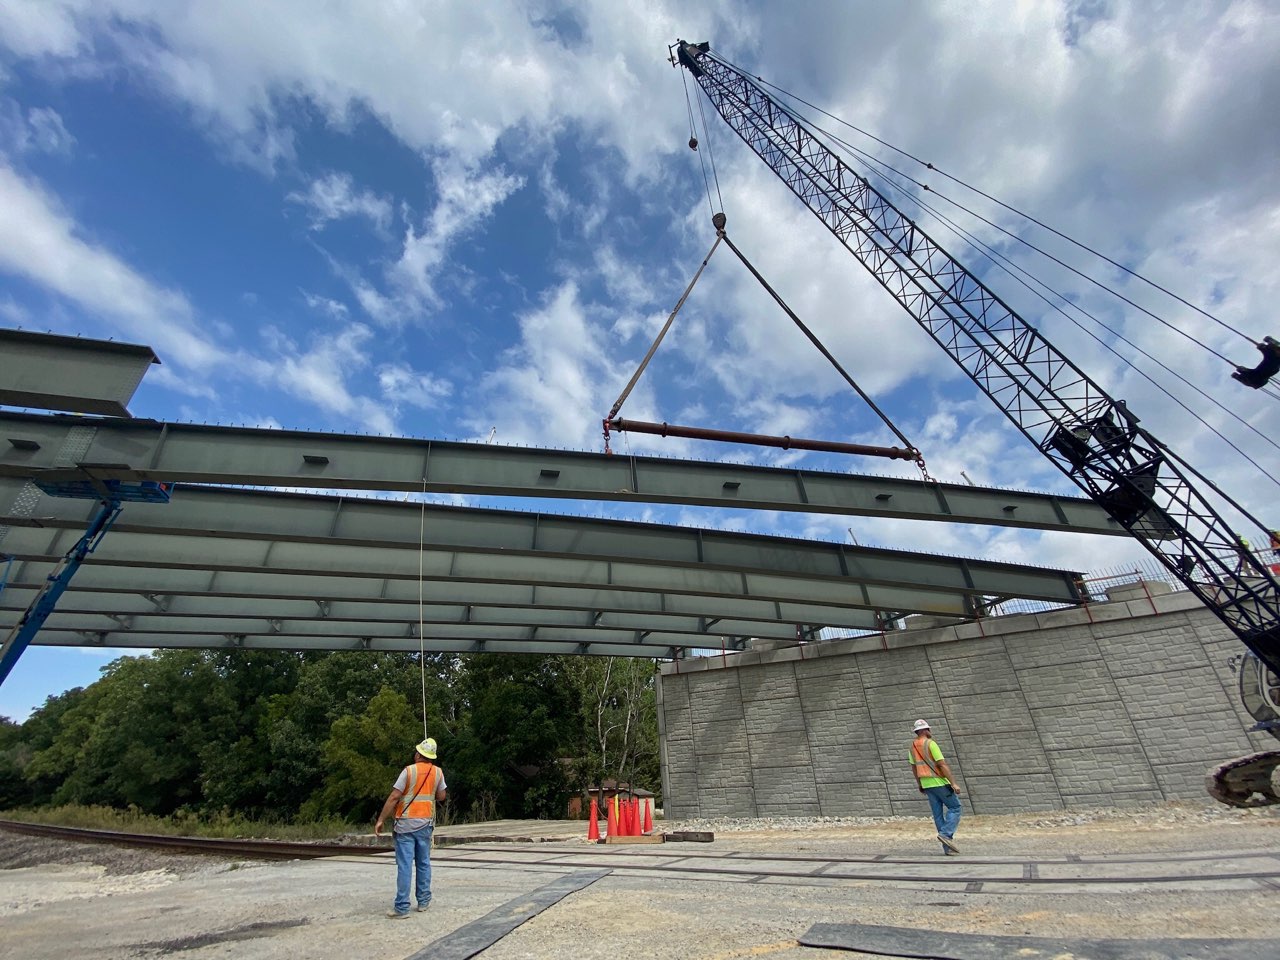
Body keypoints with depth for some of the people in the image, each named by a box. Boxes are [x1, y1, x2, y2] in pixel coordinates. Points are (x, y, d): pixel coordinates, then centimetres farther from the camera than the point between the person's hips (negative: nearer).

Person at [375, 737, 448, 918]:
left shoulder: (409, 770, -9)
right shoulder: (438, 772, 2)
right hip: (425, 824, 3)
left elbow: (394, 797, -12)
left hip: (405, 824, -3)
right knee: (424, 863, 14)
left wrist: (380, 820, -5)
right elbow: (442, 796, 11)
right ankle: (423, 901, 20)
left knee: (404, 865, -1)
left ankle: (401, 907, 0)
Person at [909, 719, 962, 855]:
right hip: (940, 782, -7)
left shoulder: (913, 746, 10)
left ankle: (948, 847, 8)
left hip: (927, 784, 7)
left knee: (938, 815, 9)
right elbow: (942, 764, -19)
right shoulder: (931, 743, -13)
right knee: (955, 808, 7)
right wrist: (953, 783, -17)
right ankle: (945, 834, -7)